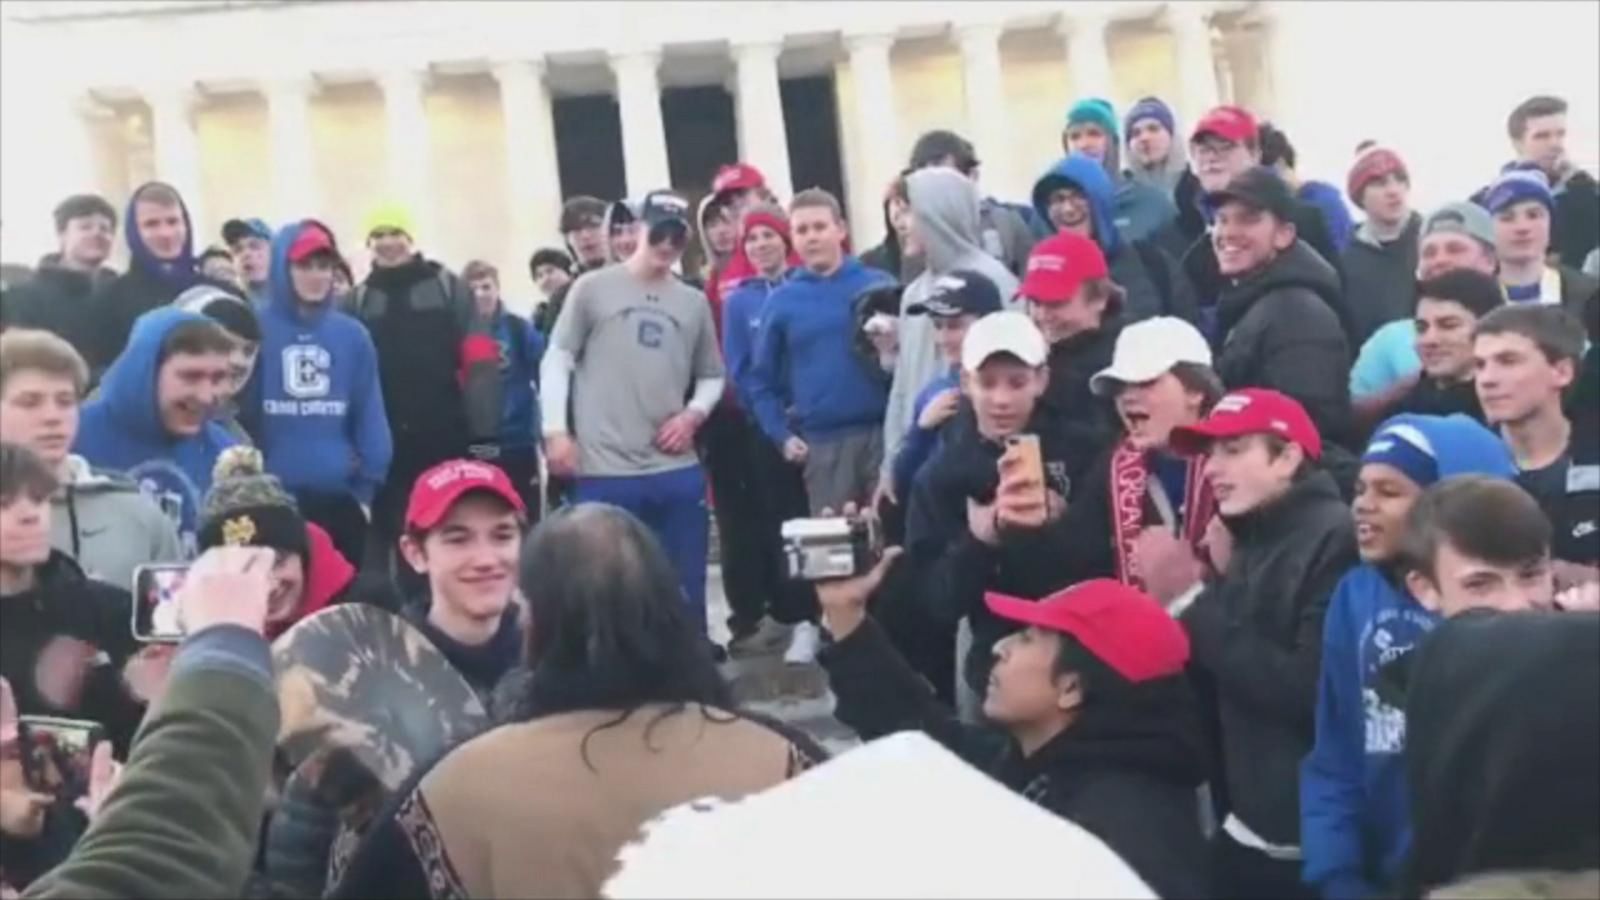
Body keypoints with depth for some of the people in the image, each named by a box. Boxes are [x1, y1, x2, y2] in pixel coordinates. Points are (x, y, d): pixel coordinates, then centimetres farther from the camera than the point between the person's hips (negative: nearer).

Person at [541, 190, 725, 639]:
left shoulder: (694, 303, 14)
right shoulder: (592, 288, 3)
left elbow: (712, 375, 19)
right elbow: (557, 360, 3)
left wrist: (693, 415, -1)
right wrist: (556, 431, -6)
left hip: (677, 469, 3)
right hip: (605, 471, -3)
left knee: (686, 590, 10)